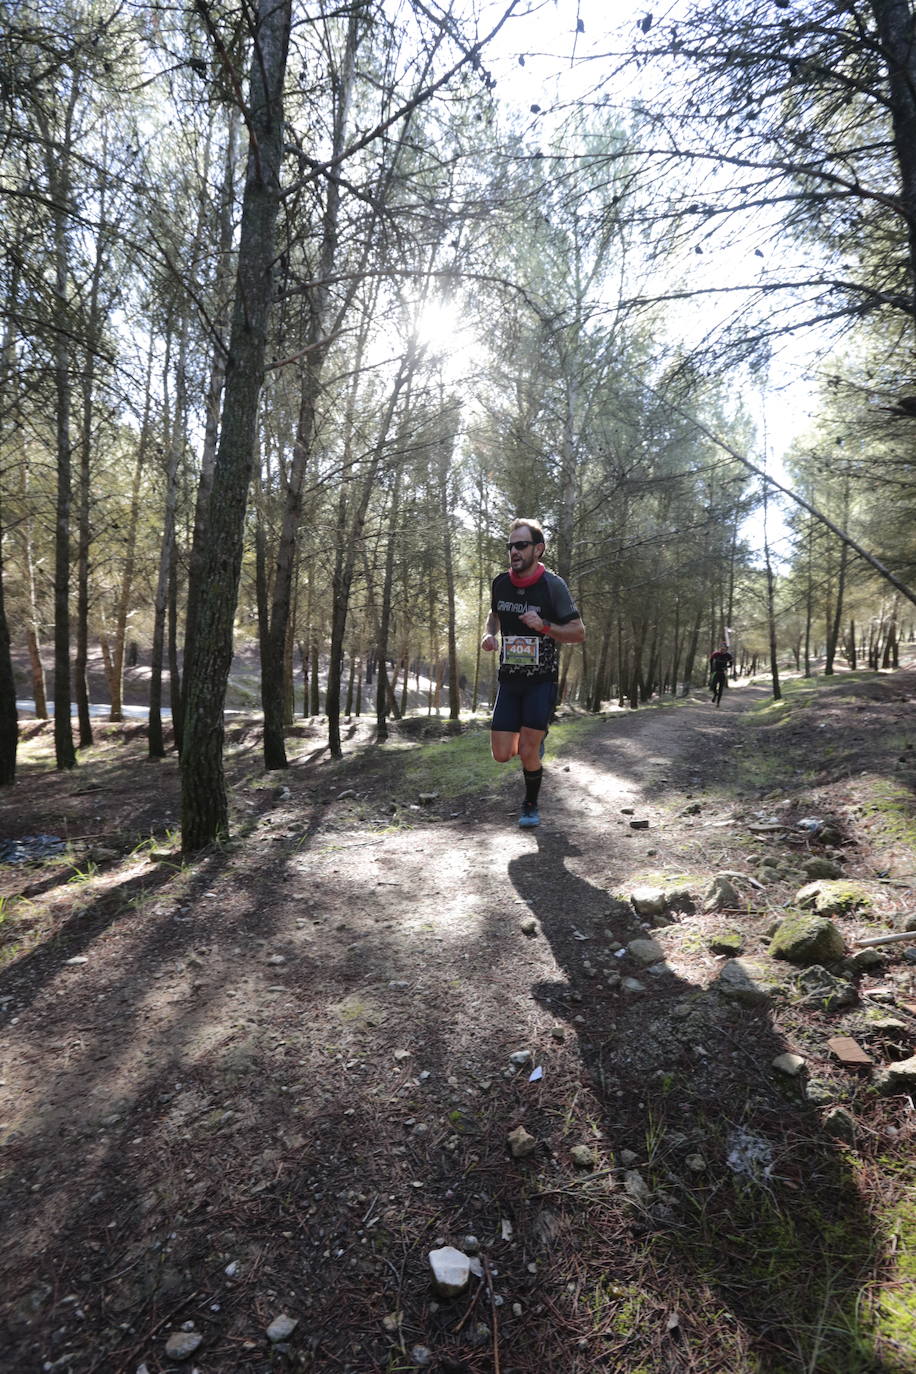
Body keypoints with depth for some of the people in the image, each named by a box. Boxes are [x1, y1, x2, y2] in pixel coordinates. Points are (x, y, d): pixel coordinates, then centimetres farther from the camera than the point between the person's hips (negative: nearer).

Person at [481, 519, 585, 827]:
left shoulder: (553, 585, -12)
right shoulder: (500, 583, 1)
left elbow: (579, 632, -9)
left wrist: (544, 626, -25)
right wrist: (489, 634, 0)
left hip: (541, 680, -4)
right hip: (509, 680, 4)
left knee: (527, 752, -7)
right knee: (502, 755, 1)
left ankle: (531, 805, 21)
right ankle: (535, 740, 36)